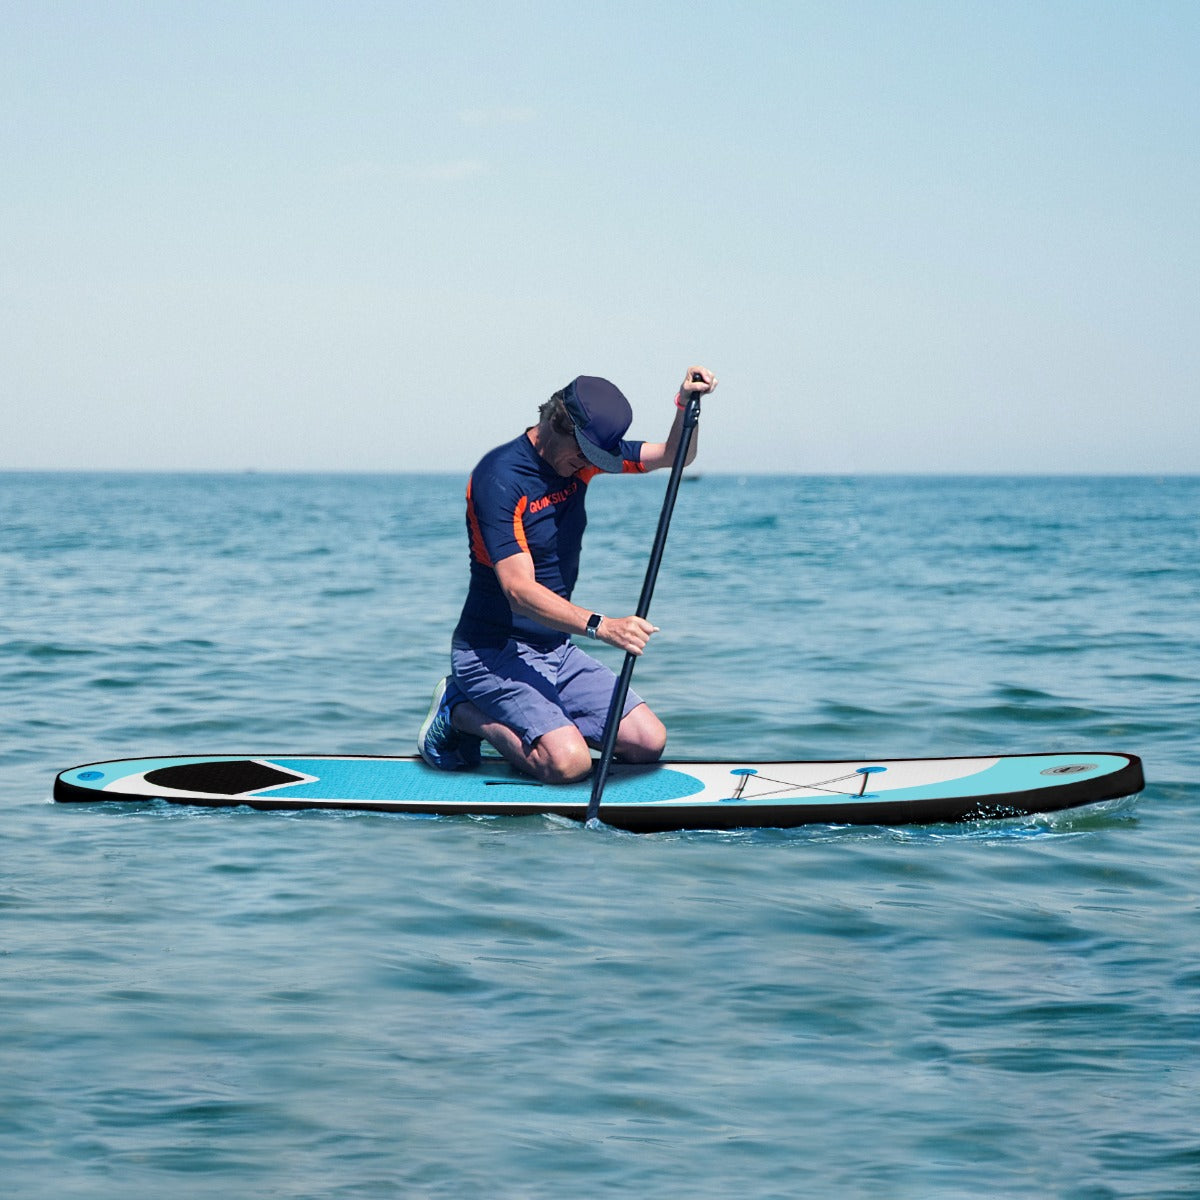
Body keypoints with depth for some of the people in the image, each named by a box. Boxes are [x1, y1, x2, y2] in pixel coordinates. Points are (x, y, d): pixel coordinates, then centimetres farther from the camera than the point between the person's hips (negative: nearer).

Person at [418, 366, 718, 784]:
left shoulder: (582, 454, 2)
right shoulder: (500, 476, -21)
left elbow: (673, 456, 8)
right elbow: (520, 590, -29)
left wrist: (686, 404, -14)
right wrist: (600, 626, -41)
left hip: (555, 650, 8)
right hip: (494, 652, -8)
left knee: (648, 742, -5)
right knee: (568, 762, -26)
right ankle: (463, 714, -1)